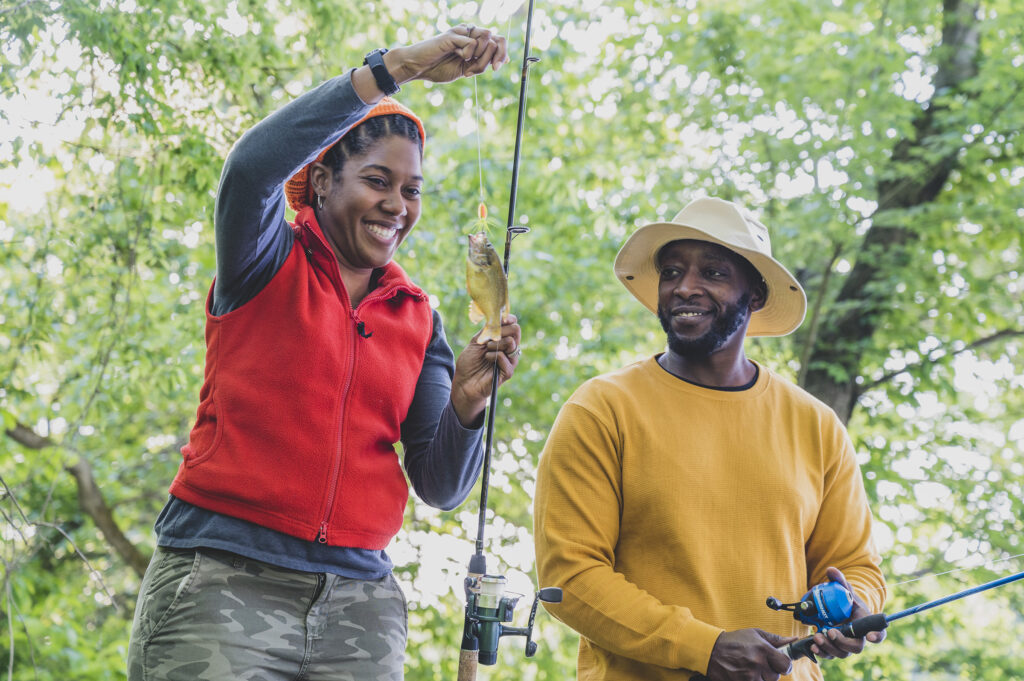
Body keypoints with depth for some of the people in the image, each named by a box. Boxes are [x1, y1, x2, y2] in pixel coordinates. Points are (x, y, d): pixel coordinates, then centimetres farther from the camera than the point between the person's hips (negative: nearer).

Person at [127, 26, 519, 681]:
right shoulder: (270, 265, 3)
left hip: (358, 598, 4)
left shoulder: (418, 319, 14)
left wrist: (466, 404, -12)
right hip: (224, 578, -4)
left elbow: (440, 488, 8)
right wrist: (397, 67, -25)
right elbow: (252, 166, -21)